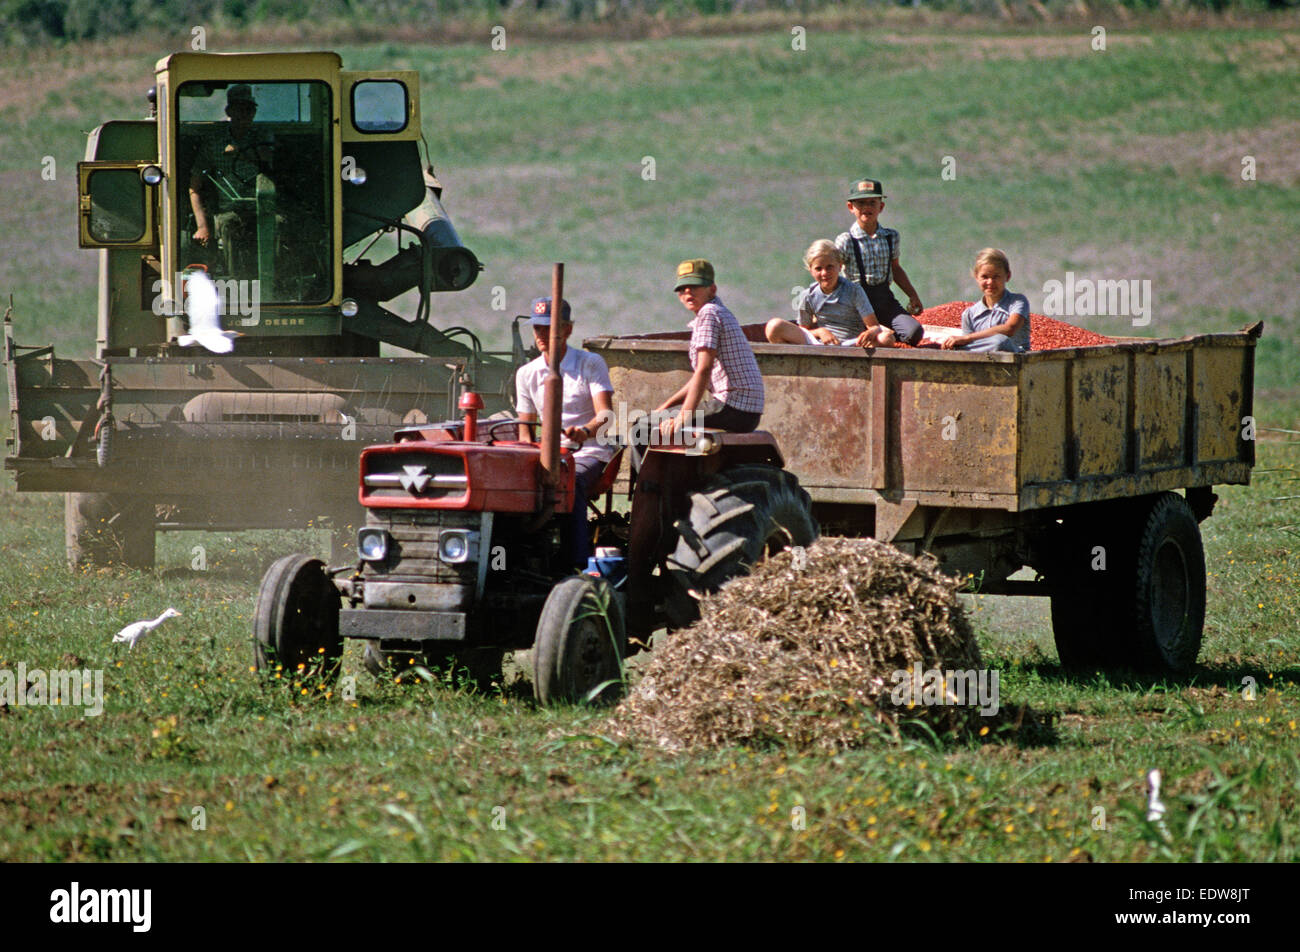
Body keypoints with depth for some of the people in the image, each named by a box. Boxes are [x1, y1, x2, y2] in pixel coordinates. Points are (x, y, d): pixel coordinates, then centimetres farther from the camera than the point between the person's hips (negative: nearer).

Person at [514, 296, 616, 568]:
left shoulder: (590, 364, -1)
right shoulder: (526, 374, 13)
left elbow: (606, 414, -13)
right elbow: (525, 426, 17)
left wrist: (586, 431, -37)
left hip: (589, 453, -4)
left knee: (568, 482, -38)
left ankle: (580, 563, -44)